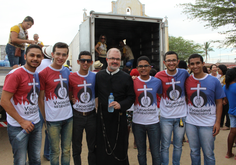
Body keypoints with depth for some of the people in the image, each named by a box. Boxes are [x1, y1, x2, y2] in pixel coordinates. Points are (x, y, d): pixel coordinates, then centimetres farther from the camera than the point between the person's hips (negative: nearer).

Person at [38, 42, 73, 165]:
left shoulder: (67, 71, 5)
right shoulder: (43, 73, -9)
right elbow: (40, 98, -5)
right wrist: (45, 118, -4)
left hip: (68, 117, 4)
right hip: (53, 119, -4)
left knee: (66, 150, 16)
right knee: (55, 151, 10)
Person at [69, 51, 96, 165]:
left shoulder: (95, 76, -2)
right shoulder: (71, 77, -6)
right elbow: (69, 96, 4)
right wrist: (74, 100, -11)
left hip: (91, 115, 1)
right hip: (77, 116, -1)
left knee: (93, 146, 15)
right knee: (76, 147, 14)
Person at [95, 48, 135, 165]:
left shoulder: (126, 78, 0)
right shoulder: (99, 75, 7)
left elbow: (131, 97, -2)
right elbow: (95, 93, 15)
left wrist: (121, 104, -16)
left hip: (119, 117, -2)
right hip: (102, 116, 2)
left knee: (119, 147, 8)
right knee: (102, 146, 13)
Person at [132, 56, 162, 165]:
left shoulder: (157, 81, 0)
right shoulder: (133, 82, -2)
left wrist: (157, 104, 6)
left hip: (153, 122, 0)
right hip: (138, 123, 0)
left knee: (156, 154, 6)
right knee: (141, 153, 14)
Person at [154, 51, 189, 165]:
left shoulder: (184, 73, -3)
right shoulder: (159, 76, -8)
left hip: (181, 115, 2)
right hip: (166, 117, -2)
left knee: (178, 146, 17)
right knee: (165, 146, 9)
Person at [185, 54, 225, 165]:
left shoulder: (214, 81, -5)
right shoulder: (187, 81, -1)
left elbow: (219, 103, 0)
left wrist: (217, 122, -5)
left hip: (208, 123, -2)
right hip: (190, 123, 2)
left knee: (208, 154, 8)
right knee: (194, 152, 16)